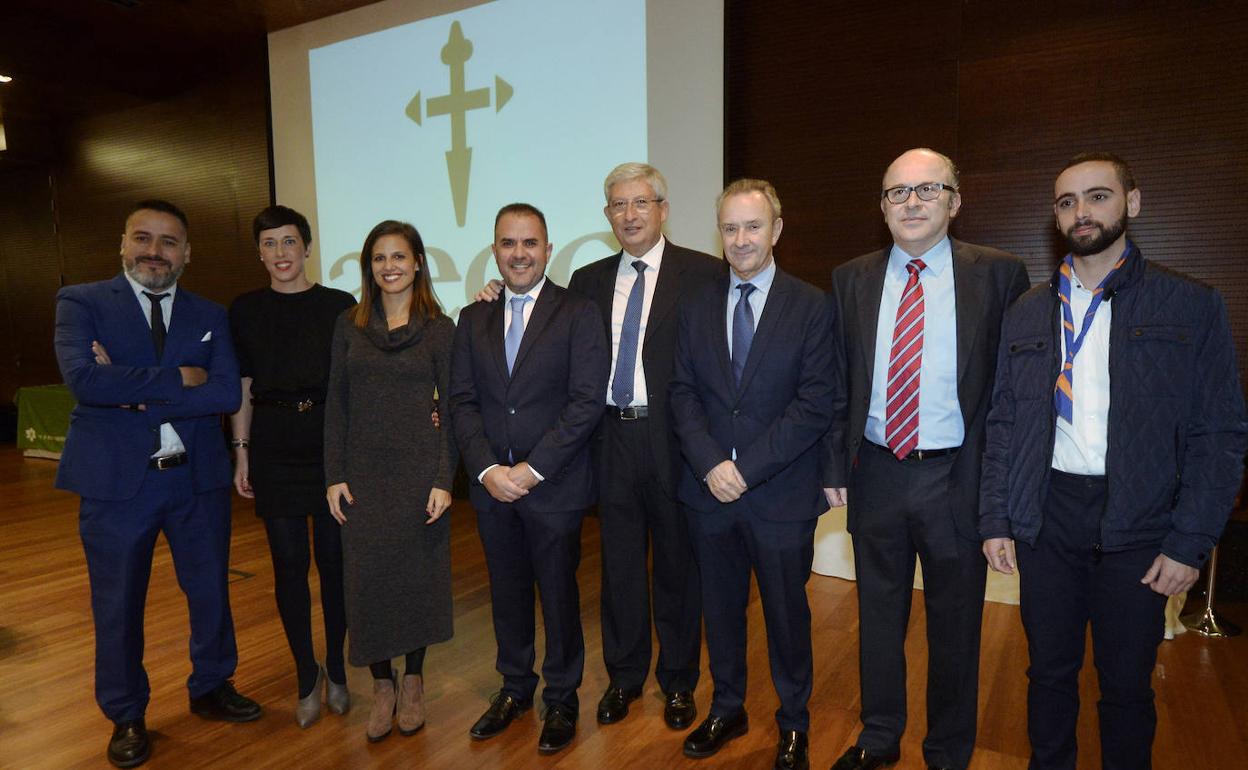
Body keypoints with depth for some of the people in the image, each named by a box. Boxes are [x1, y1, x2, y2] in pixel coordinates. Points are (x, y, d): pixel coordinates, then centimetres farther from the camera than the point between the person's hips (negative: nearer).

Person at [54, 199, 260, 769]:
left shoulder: (209, 315, 5)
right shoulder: (81, 303, -3)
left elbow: (227, 392, -9)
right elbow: (84, 379, -21)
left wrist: (139, 394, -17)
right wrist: (177, 379, -17)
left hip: (198, 478, 3)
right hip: (116, 481, -2)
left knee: (211, 590, 15)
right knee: (118, 604, 12)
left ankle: (210, 689, 38)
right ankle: (126, 717, 33)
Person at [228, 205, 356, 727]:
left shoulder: (340, 306, 1)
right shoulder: (245, 311, 6)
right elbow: (240, 388, 7)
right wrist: (241, 451, 3)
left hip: (332, 443, -1)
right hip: (274, 447, 1)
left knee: (333, 560, 7)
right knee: (289, 564, 6)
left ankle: (336, 670, 25)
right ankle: (307, 674, 23)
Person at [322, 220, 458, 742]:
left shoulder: (439, 328, -2)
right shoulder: (349, 325, 5)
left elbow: (451, 408, -3)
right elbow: (336, 404, 5)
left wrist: (443, 479, -10)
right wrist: (334, 476, -1)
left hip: (418, 470, -2)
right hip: (362, 472, 2)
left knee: (418, 575, 7)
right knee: (366, 578, 5)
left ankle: (412, 682, 27)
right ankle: (382, 685, 24)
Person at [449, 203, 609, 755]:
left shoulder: (578, 314, -5)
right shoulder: (473, 320, 8)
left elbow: (586, 402, -12)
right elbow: (462, 401, 4)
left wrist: (532, 469, -16)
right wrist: (487, 469, -10)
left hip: (554, 486, -4)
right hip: (491, 485, 4)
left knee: (558, 593, 9)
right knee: (507, 591, 17)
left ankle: (561, 699, 30)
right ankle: (515, 688, 38)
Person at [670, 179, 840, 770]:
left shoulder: (811, 306, -5)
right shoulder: (696, 306, 7)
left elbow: (817, 403, -11)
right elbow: (683, 393, 3)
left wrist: (747, 467, -16)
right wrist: (710, 464, -12)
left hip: (781, 494, -3)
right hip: (711, 491, 3)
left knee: (786, 613, 12)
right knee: (720, 609, 17)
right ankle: (726, 710, 39)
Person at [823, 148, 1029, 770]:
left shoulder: (999, 274, -4)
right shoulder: (851, 279, 3)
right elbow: (836, 383, 5)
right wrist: (835, 466, 1)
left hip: (958, 479, -2)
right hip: (876, 473, 2)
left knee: (955, 624, 14)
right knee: (878, 614, 17)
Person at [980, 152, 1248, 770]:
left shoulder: (1192, 306, -1)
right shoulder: (1026, 314, 7)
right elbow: (1002, 424, 7)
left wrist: (1191, 542, -9)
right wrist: (996, 520, 1)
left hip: (1138, 524, -2)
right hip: (1046, 518, 2)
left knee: (1127, 684, 11)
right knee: (1050, 672, 14)